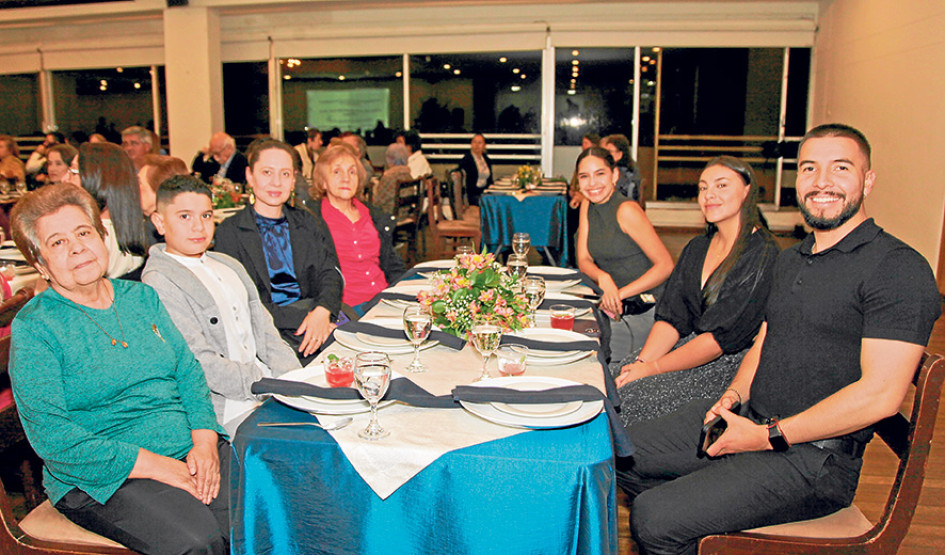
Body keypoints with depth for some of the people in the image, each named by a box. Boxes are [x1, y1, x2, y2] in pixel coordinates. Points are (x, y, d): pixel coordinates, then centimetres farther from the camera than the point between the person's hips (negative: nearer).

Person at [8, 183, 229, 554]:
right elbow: (51, 436, -11)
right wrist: (155, 466, -18)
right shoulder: (34, 328, -4)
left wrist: (204, 442, -7)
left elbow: (188, 371, 11)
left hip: (190, 450, 5)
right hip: (101, 478, -4)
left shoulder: (141, 297, 12)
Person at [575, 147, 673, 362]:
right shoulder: (587, 206, 4)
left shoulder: (627, 210, -16)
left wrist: (621, 293, -21)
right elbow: (584, 260, 3)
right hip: (615, 307, 6)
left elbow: (666, 265, -16)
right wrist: (603, 279, -18)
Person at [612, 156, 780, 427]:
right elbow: (671, 317, 5)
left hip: (729, 364, -7)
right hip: (685, 345, 7)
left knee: (630, 399, -23)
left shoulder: (763, 255, -13)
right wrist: (642, 361, -12)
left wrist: (654, 368, -18)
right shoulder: (697, 247, 11)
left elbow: (723, 336, -19)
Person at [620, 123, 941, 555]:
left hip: (813, 455, -8)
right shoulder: (788, 261, 14)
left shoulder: (899, 268, -13)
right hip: (747, 419, 8)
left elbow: (880, 395, -20)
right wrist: (734, 394, 0)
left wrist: (768, 436, -18)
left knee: (654, 519, -22)